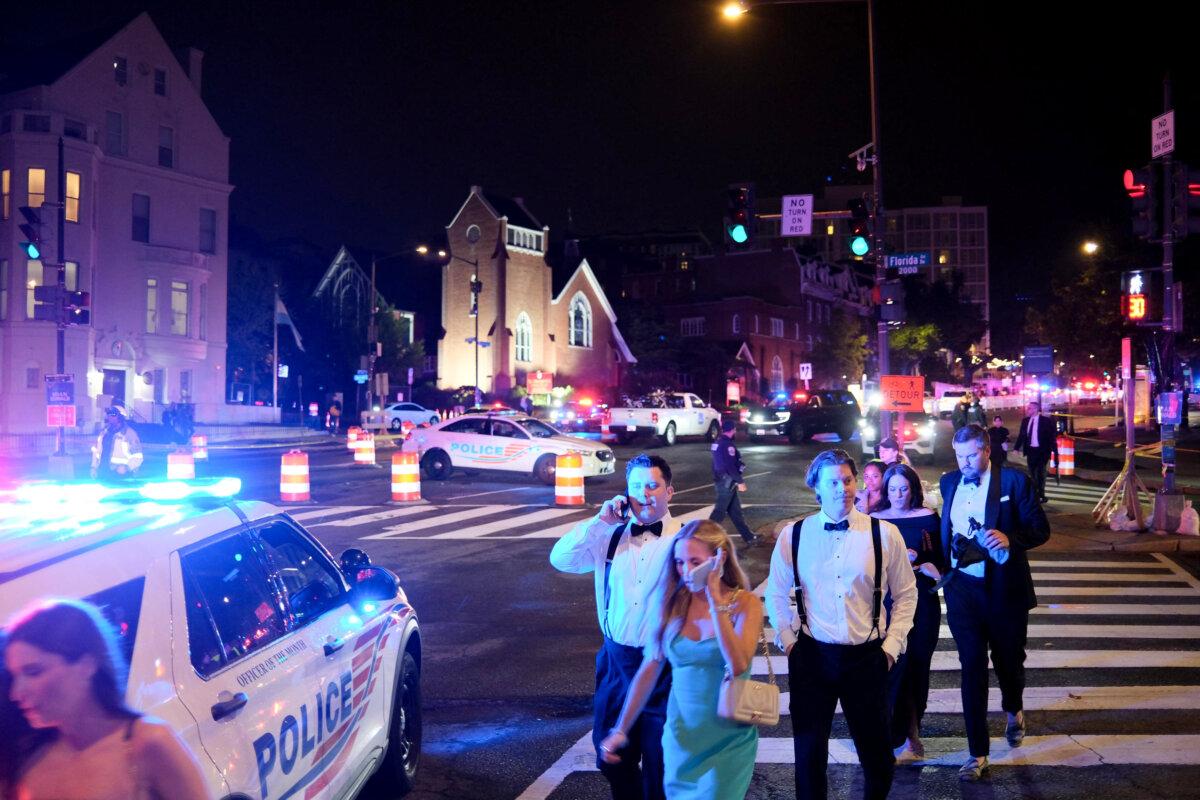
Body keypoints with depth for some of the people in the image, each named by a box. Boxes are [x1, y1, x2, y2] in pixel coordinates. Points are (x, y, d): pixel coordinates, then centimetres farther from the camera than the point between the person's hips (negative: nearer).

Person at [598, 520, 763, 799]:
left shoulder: (745, 603, -10)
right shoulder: (673, 602, -3)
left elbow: (738, 666, -26)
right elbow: (649, 669, 1)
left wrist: (715, 598, -24)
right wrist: (620, 729, 1)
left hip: (727, 739, -3)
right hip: (680, 735, 3)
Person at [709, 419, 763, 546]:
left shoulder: (717, 443, 12)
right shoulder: (728, 444, -18)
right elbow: (730, 466, -23)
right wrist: (740, 481, -17)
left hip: (720, 479, 10)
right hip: (727, 482, -10)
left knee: (735, 510, 13)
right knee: (720, 511, -6)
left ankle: (748, 536, 19)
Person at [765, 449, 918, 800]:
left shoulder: (884, 534, -4)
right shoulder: (793, 536, -2)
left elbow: (905, 593, 5)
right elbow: (776, 593, 9)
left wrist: (892, 645, 0)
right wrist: (787, 640, 3)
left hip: (867, 657, 0)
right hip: (811, 656, 0)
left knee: (878, 757, 9)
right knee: (809, 753, 7)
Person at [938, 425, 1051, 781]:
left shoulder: (1013, 480, -8)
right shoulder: (949, 482, 5)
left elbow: (1041, 528, -8)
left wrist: (1010, 539, -25)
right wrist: (942, 563, 5)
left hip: (1004, 588, -2)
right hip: (962, 588, 2)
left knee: (1009, 660, 15)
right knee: (972, 667, 1)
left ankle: (1014, 711, 50)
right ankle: (978, 754, 6)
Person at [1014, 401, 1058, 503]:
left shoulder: (1046, 421, -7)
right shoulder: (1025, 421, 7)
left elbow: (1052, 437, -6)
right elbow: (1021, 435, 9)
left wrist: (1054, 451, -8)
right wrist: (1016, 448, -2)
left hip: (1041, 451, -4)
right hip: (1030, 450, 4)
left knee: (1040, 473, 0)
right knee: (1032, 474, 8)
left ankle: (1041, 495, 10)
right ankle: (1034, 495, 16)